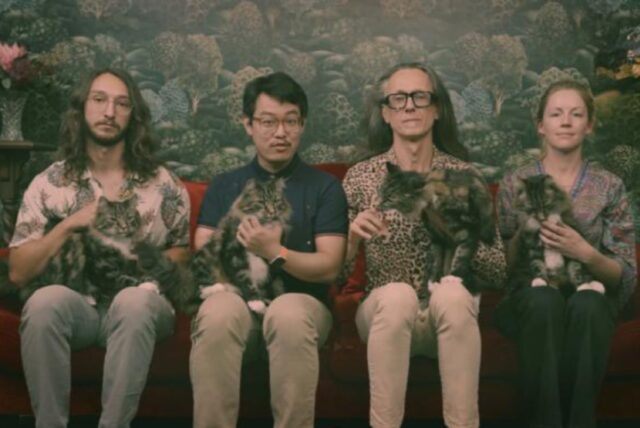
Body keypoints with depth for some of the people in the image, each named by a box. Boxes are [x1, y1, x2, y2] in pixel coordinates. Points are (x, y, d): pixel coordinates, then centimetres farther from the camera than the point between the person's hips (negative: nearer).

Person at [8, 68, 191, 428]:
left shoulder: (164, 184, 6)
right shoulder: (48, 183, 6)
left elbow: (183, 253, 12)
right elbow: (18, 272, 3)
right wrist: (68, 225, -9)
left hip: (137, 304, 0)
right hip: (75, 301, 1)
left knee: (135, 301, -36)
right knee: (44, 302, -33)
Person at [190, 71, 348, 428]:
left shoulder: (325, 187, 10)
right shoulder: (224, 186, 19)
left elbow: (330, 266, -1)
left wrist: (275, 253, -17)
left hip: (301, 301, -1)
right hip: (238, 297, 2)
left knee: (288, 313, -37)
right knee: (218, 311, -34)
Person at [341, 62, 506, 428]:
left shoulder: (464, 175, 4)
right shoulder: (360, 176, 3)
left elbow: (499, 270, 1)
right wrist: (353, 236, -18)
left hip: (449, 314, 1)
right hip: (385, 311, 0)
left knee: (451, 292, -34)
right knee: (398, 294, -34)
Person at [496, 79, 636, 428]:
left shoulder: (610, 186, 5)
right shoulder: (514, 183, 5)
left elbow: (625, 277, 1)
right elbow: (502, 265, 4)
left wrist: (586, 254, -19)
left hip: (592, 300, 0)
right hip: (529, 300, 0)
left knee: (587, 304, -36)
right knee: (544, 299, -36)